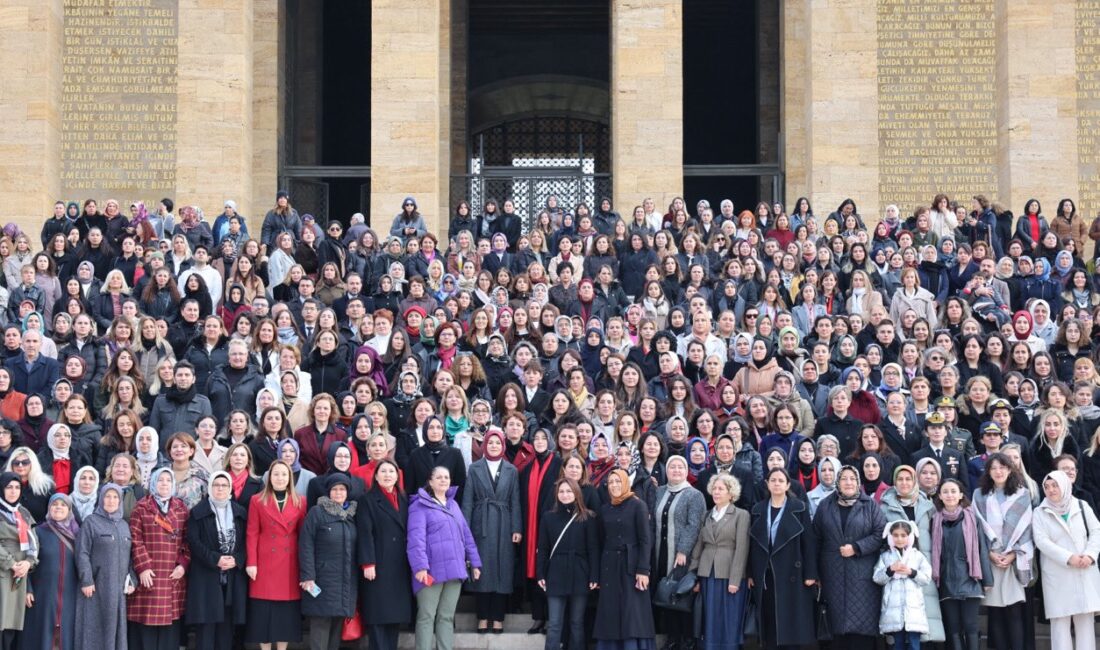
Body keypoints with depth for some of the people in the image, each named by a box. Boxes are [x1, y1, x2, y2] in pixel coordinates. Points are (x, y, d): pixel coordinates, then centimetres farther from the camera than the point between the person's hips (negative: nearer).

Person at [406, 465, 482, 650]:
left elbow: (466, 534, 21)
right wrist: (420, 566, -23)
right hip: (432, 571, -6)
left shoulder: (453, 504, 19)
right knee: (427, 616, -4)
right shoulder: (420, 505, -2)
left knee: (447, 616, 9)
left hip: (454, 570, 6)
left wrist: (474, 562, 16)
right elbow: (416, 537, -13)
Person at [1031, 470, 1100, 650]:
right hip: (1057, 575, -2)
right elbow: (1041, 541, -8)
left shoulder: (1082, 507, 10)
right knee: (1060, 620, -3)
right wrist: (1068, 557, -17)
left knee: (1085, 619, 1)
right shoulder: (1040, 512, 3)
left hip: (1085, 573, 2)